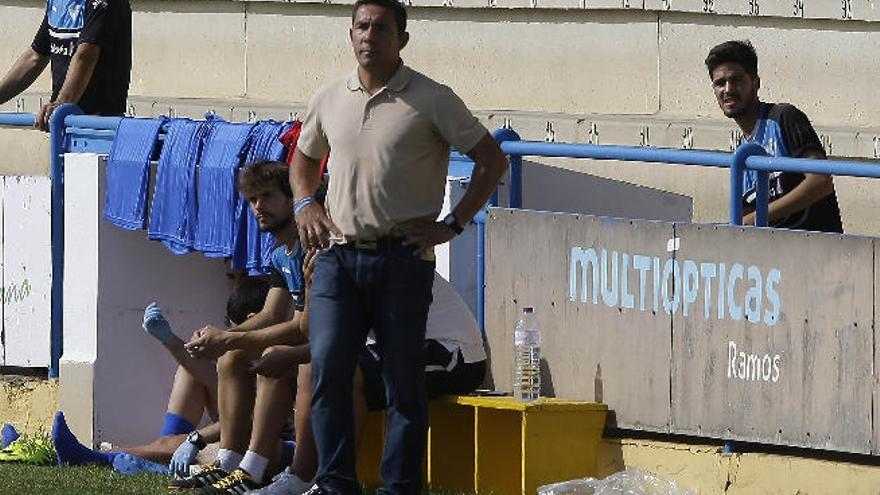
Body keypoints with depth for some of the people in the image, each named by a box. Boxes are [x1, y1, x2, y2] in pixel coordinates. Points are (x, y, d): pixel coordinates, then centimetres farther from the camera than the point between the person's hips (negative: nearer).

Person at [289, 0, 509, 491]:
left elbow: (492, 160, 0)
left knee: (404, 381, 0)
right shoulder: (330, 99, 9)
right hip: (340, 255, 4)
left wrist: (453, 225, -6)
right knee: (327, 371, -6)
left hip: (402, 259, -4)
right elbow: (304, 158, 27)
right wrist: (305, 203, 8)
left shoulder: (431, 100, -4)